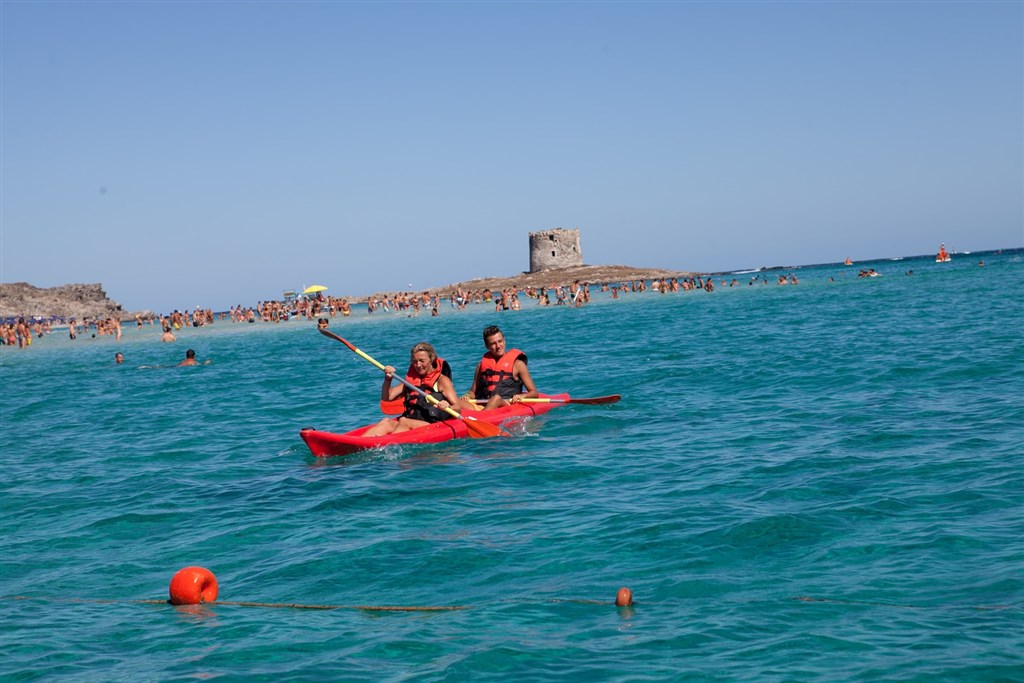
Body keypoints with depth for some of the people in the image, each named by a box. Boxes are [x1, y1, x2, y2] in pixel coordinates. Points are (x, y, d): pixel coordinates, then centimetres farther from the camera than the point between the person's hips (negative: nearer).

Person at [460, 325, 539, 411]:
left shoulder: (517, 363, 9)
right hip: (482, 406, 3)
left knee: (497, 398, -38)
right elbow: (473, 392, 27)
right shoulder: (482, 364, 19)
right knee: (458, 402, -26)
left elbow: (534, 393, 7)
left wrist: (523, 396, -15)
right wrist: (468, 396, 2)